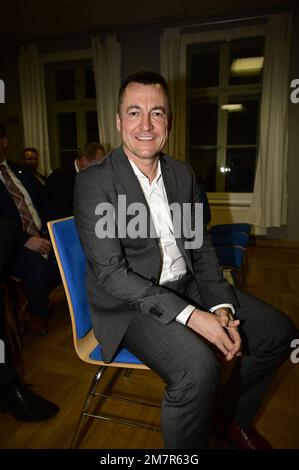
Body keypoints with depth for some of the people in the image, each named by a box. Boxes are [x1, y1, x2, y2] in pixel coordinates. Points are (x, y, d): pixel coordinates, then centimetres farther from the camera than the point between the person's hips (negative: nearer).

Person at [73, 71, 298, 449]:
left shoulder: (183, 174, 5)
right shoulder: (94, 182, -13)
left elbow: (200, 248, 6)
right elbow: (110, 273, -19)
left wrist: (221, 307, -9)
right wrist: (190, 315, -24)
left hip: (186, 287, 7)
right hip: (130, 304, -6)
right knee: (198, 367, -31)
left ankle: (230, 418, 28)